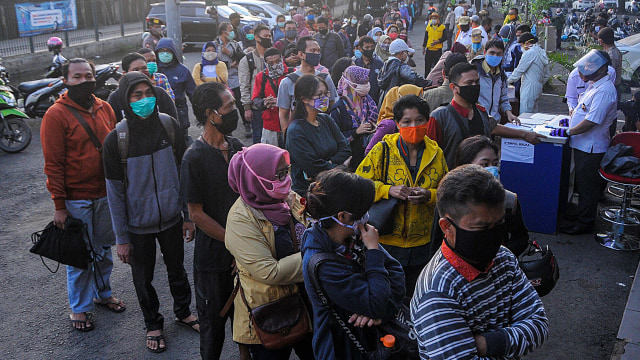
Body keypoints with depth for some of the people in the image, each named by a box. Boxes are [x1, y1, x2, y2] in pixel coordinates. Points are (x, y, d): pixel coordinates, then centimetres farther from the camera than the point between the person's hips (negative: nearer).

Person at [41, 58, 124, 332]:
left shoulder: (105, 109, 5)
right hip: (76, 199, -5)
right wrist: (59, 206, -12)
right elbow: (53, 164, -12)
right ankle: (79, 307, 23)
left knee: (104, 249, 18)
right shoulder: (56, 115, -12)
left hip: (106, 194, 5)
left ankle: (103, 293, 38)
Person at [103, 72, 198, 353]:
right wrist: (121, 237, -8)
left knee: (177, 269, 21)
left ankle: (183, 312, 45)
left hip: (171, 218, 2)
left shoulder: (170, 126, -11)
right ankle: (153, 324, 39)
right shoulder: (116, 140, -17)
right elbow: (115, 193, -11)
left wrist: (189, 215, 0)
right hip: (138, 225, -2)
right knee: (143, 277, 16)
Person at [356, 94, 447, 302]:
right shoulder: (383, 150, -7)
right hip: (386, 239, -2)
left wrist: (429, 195, -15)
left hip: (420, 243, 3)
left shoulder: (436, 154, 2)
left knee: (414, 298, 19)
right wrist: (388, 190, -22)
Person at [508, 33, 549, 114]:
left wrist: (508, 80, 4)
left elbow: (519, 71, -10)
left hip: (529, 88, -10)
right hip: (538, 87, 10)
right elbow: (546, 75, 18)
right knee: (533, 112, 14)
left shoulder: (529, 53, -13)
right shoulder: (542, 52, 15)